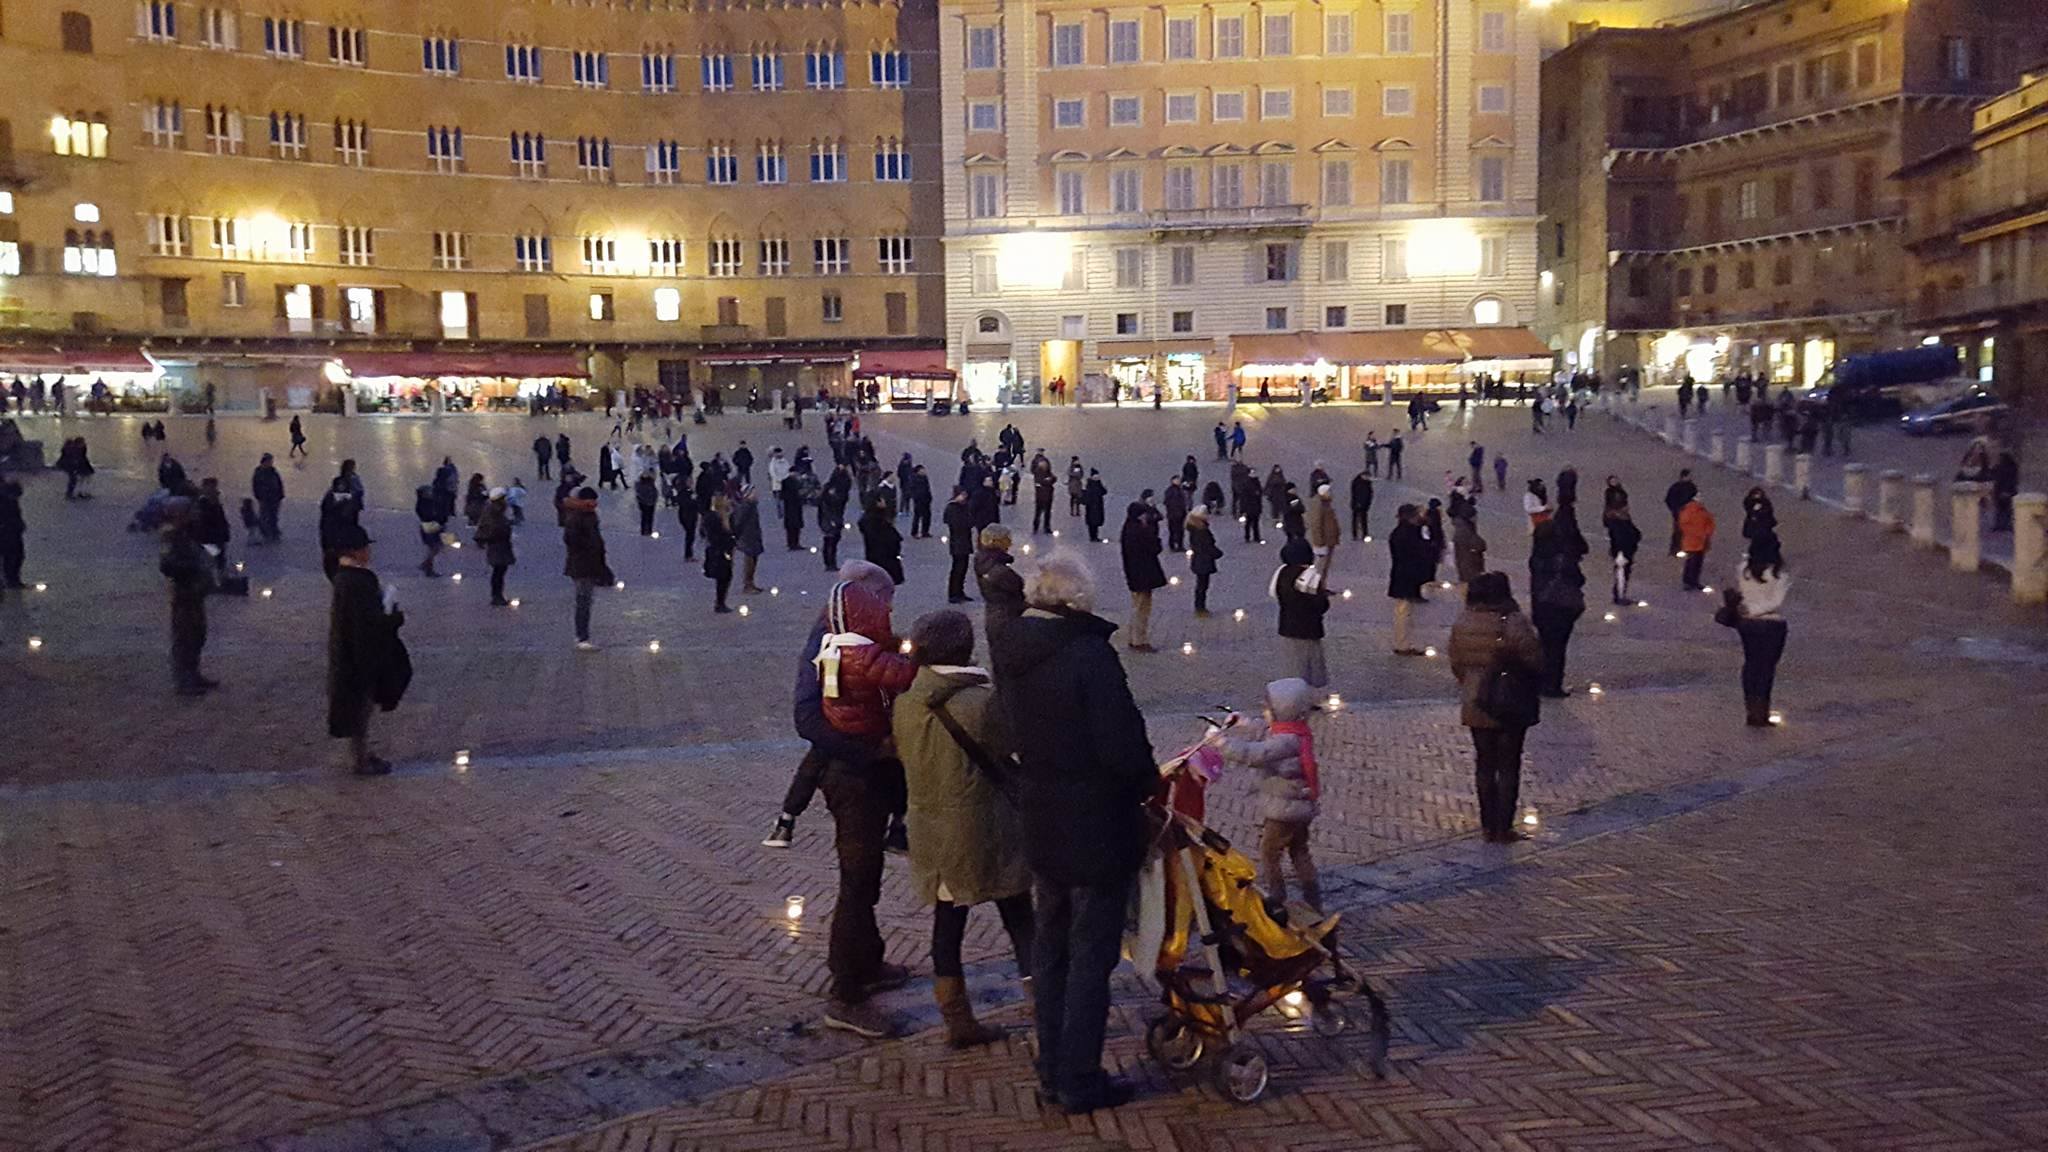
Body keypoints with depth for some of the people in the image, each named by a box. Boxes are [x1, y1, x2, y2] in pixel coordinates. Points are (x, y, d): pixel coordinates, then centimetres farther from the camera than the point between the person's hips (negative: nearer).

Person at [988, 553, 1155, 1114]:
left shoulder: (1009, 655, 1)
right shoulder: (1090, 654, -23)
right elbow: (1122, 746, -24)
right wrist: (1148, 782, -6)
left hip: (1041, 827, 7)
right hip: (1098, 829, -7)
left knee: (1050, 949, 19)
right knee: (1091, 957, 6)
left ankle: (1052, 1071, 30)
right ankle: (1080, 1082, 16)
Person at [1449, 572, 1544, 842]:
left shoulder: (1462, 624, -5)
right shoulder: (1514, 623, -19)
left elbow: (1456, 665, 4)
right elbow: (1535, 660, -13)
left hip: (1475, 706, 4)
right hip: (1511, 707, -3)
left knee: (1484, 764, 15)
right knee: (1508, 766, 9)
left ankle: (1488, 825, 21)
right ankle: (1503, 828, 13)